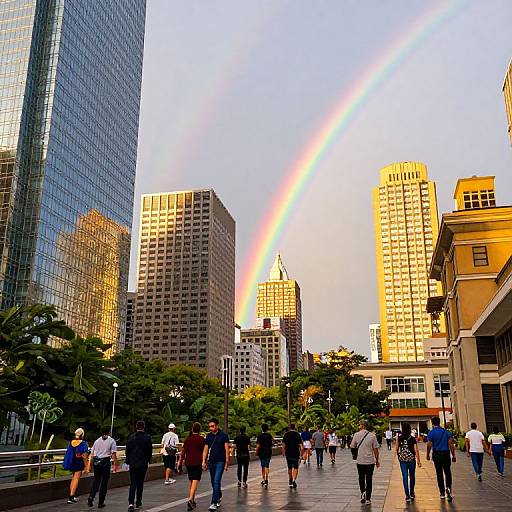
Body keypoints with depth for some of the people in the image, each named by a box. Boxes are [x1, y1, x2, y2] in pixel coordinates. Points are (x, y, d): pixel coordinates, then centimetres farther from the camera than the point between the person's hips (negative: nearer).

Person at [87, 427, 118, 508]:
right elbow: (114, 455, -7)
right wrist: (115, 465, -3)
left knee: (96, 480, 19)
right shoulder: (111, 441, -1)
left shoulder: (97, 441, 10)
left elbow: (91, 455, 9)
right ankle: (101, 503, 13)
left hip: (95, 462, 3)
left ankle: (91, 497, -1)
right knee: (104, 482, 8)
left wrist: (89, 465, 15)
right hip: (105, 462, -3)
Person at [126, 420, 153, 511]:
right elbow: (150, 451, -1)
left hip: (133, 464, 0)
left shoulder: (131, 437, -4)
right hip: (143, 463, 0)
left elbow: (127, 450, 0)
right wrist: (148, 460, 13)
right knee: (140, 483, 13)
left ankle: (131, 503, -13)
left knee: (133, 483, 1)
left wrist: (128, 461, 9)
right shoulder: (147, 437, -6)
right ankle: (138, 502, 20)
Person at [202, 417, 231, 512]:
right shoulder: (208, 436, 7)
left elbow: (227, 450, -4)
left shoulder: (223, 435, -5)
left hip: (220, 461, -5)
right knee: (214, 483, 13)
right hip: (211, 462, 5)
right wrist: (204, 461, 0)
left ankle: (214, 502, -12)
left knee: (216, 482, -13)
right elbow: (205, 449, 9)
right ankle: (219, 497, 32)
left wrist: (227, 463, -7)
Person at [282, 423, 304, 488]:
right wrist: (301, 455, -1)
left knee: (290, 468, 17)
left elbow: (283, 446, 0)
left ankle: (290, 481, 24)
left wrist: (283, 453, 10)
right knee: (295, 468, 6)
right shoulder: (297, 435, -5)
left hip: (288, 454, 2)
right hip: (296, 454, -2)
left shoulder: (286, 435, 1)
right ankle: (294, 480, -12)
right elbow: (301, 447, -9)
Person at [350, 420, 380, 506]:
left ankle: (363, 493, 4)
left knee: (361, 478, 19)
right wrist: (377, 460, 7)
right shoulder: (372, 435, -8)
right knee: (369, 479, 9)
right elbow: (376, 449, -4)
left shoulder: (356, 435, -7)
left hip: (360, 461, 0)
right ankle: (368, 499, 11)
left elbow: (352, 447, 1)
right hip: (370, 461, 0)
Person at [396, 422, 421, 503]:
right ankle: (412, 494, 25)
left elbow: (397, 448, 2)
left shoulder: (399, 437, -5)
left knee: (405, 477, 3)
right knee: (412, 476, 18)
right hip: (411, 459, 0)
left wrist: (398, 454, 22)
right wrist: (418, 461, -2)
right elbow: (416, 450, -8)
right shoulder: (413, 439, -7)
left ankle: (407, 496, -1)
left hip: (402, 459, 0)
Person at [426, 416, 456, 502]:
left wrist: (428, 455, 4)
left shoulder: (431, 433, -4)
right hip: (446, 454, 1)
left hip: (436, 454, -1)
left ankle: (442, 493, 11)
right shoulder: (446, 432, 4)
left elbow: (429, 445, -8)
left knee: (439, 474, 7)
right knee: (447, 472, 9)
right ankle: (448, 488, -13)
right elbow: (451, 444, 0)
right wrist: (453, 455, 3)